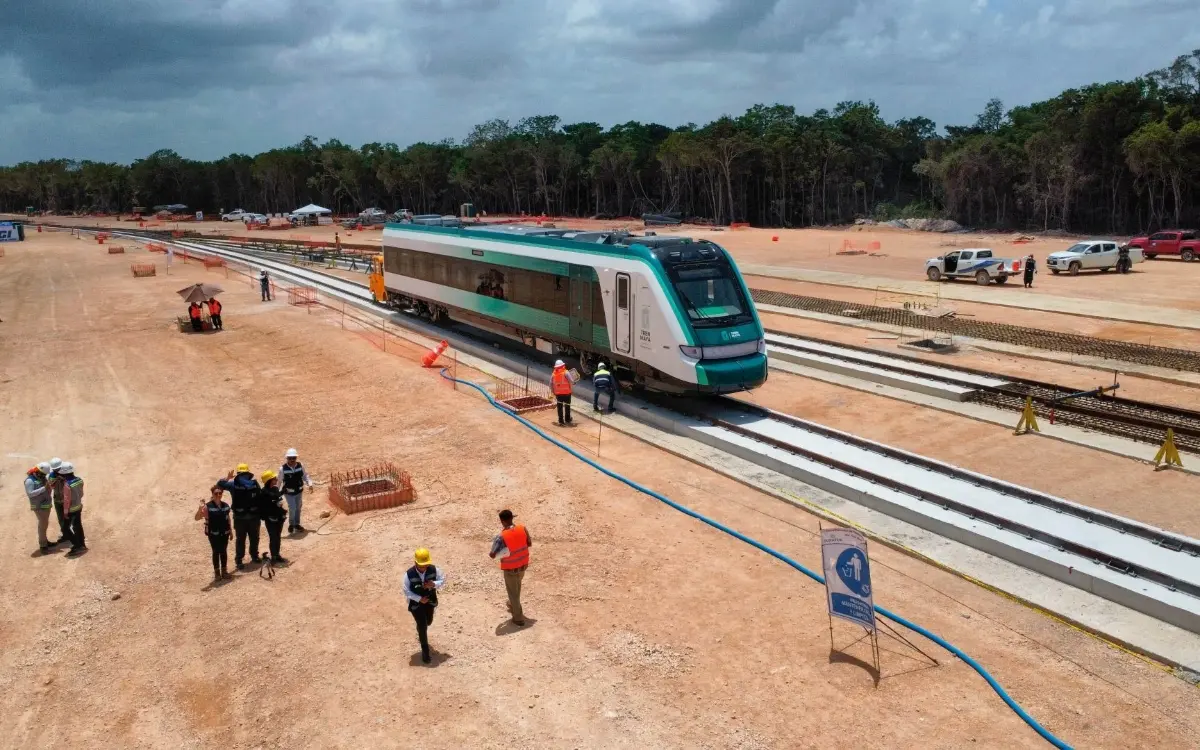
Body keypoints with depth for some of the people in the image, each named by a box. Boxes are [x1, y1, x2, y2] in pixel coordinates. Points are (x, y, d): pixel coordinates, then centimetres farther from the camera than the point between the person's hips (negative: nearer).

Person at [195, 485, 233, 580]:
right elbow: (197, 518, -18)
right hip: (213, 534, -4)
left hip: (224, 533, 4)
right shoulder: (208, 506, -12)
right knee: (216, 552, 4)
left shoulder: (226, 505, 2)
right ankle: (216, 572, 17)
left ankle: (224, 570, 23)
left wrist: (231, 531, 14)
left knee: (223, 551, 11)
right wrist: (200, 509, -35)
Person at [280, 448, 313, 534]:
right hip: (289, 493, -4)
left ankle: (297, 524, 40)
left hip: (299, 491, 4)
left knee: (298, 508, 18)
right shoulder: (283, 469, -21)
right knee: (292, 508, -12)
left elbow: (305, 476, 2)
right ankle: (291, 525, 15)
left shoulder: (300, 466, -13)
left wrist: (309, 483, -13)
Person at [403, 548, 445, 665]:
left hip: (430, 601, 4)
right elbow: (406, 591, -17)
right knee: (422, 626, -2)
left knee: (428, 622, 25)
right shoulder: (409, 574, -26)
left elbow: (443, 580, -6)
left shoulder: (433, 569, -18)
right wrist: (419, 599, -25)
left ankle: (420, 631, 62)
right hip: (416, 603, -4)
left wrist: (434, 584, -26)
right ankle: (425, 652, 16)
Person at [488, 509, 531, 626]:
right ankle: (513, 605, 53)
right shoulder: (522, 529, -13)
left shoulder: (501, 537, -27)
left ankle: (518, 618, 21)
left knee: (513, 593, 12)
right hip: (523, 566, 5)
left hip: (510, 569, -5)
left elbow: (492, 555, -24)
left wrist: (490, 553, -2)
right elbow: (529, 543, 2)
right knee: (516, 586, 31)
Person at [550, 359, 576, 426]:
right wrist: (574, 382, 10)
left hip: (558, 393, 3)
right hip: (566, 392, -3)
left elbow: (551, 384, 6)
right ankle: (567, 420, 14)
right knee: (567, 406, 10)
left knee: (560, 407, 11)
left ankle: (561, 421, 13)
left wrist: (553, 392, 16)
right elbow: (571, 381, -13)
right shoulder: (566, 373, -11)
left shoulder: (553, 374, 2)